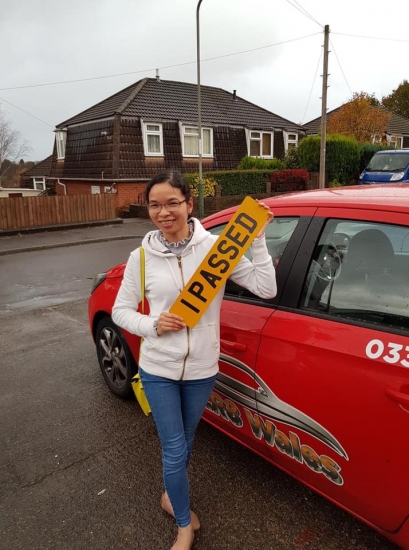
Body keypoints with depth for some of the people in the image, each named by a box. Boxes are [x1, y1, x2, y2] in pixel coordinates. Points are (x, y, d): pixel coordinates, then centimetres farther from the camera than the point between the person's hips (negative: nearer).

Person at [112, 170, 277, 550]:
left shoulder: (215, 246, -10)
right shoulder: (141, 257, -8)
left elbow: (266, 288, -13)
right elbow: (120, 311, 1)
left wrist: (257, 239, -19)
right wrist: (152, 325, -17)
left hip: (202, 369, 1)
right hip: (158, 369, -1)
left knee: (184, 441, 23)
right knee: (174, 448, 8)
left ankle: (172, 493, 55)